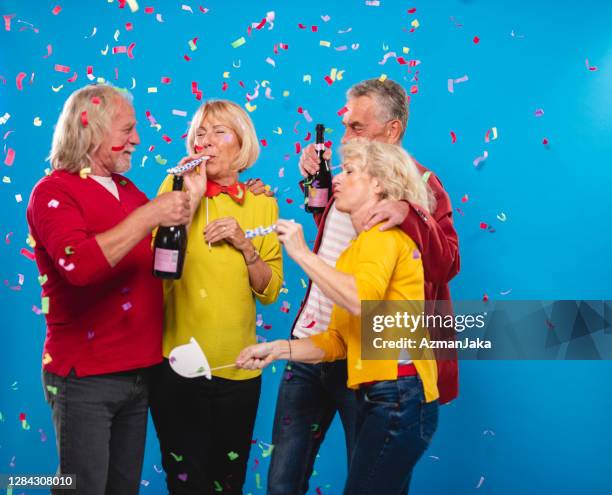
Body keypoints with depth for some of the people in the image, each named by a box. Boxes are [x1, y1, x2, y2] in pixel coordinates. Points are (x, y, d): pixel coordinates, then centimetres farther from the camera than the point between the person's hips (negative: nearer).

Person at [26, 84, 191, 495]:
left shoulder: (130, 190, 13)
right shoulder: (53, 192, -10)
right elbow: (79, 265, -28)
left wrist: (183, 195, 10)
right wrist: (149, 215, -26)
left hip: (138, 370, 7)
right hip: (85, 377, -7)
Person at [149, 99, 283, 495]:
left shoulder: (262, 204, 4)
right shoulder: (176, 187, -1)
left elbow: (270, 292, 2)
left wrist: (244, 244, -12)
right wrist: (191, 200, -18)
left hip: (237, 366, 2)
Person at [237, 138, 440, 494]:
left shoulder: (385, 234, -7)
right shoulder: (358, 249, 20)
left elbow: (362, 301, -29)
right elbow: (336, 340, 16)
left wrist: (301, 253, -20)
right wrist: (278, 350, 4)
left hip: (399, 397, -10)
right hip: (377, 397, 10)